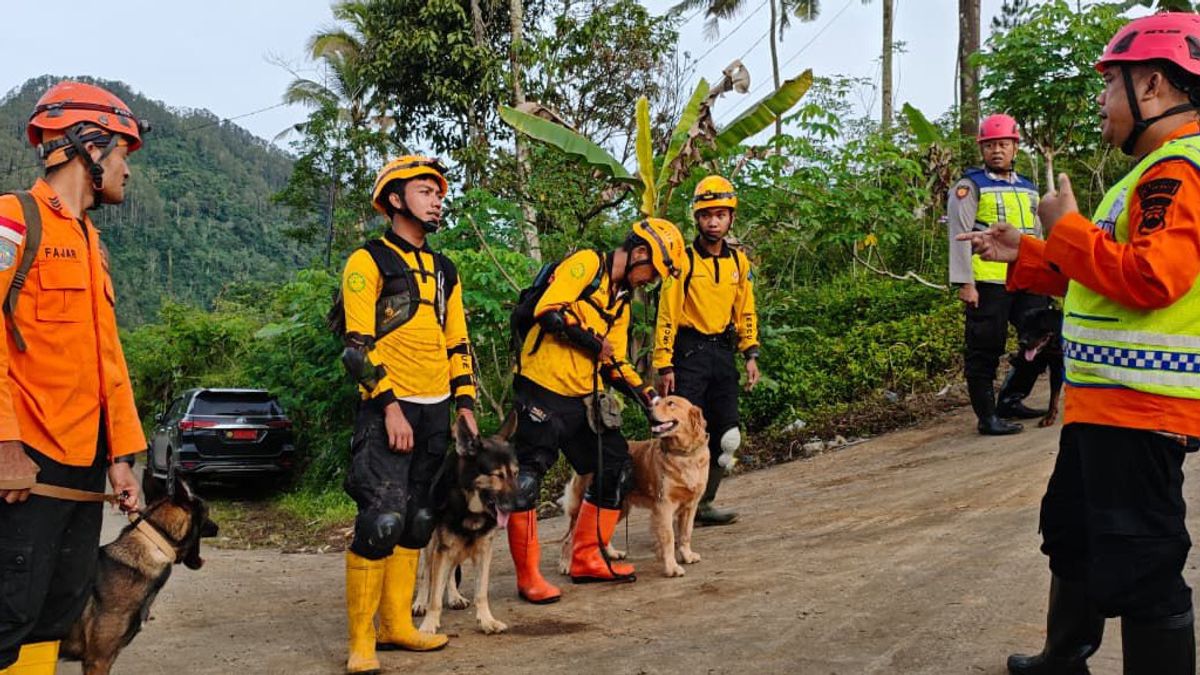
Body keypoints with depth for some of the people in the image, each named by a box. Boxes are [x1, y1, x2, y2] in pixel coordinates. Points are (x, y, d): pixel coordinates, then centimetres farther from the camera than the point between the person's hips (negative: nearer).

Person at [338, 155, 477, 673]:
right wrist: (388, 405, -18)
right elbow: (358, 344, -10)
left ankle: (396, 624, 19)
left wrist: (465, 403, 10)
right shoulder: (368, 261, -3)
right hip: (390, 408, -7)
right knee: (382, 521, -14)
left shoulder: (444, 271, 18)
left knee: (417, 523, 10)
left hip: (437, 411, 7)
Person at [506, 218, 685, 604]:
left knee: (617, 472, 10)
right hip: (543, 392, -9)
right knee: (526, 480, -6)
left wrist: (644, 395, 6)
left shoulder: (621, 302, 19)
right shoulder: (586, 264, -7)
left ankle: (586, 558, 21)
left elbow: (615, 363, 20)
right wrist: (594, 342, -11)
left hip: (584, 399, 9)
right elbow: (548, 311, -20)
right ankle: (528, 575, 5)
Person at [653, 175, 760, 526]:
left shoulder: (739, 261, 9)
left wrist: (750, 354, 7)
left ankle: (703, 504, 19)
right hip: (689, 352, -6)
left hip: (723, 353, 6)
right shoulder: (683, 260, -7)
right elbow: (666, 315, -8)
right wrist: (664, 365, -13)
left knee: (727, 438, 6)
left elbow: (746, 311, 17)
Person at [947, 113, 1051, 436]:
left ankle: (1009, 399, 21)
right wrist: (964, 283, -15)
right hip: (987, 284, -7)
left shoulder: (1028, 188, 19)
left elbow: (1037, 237, 25)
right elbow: (960, 236, -8)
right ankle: (987, 416, 8)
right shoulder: (970, 186, -1)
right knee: (985, 351, -2)